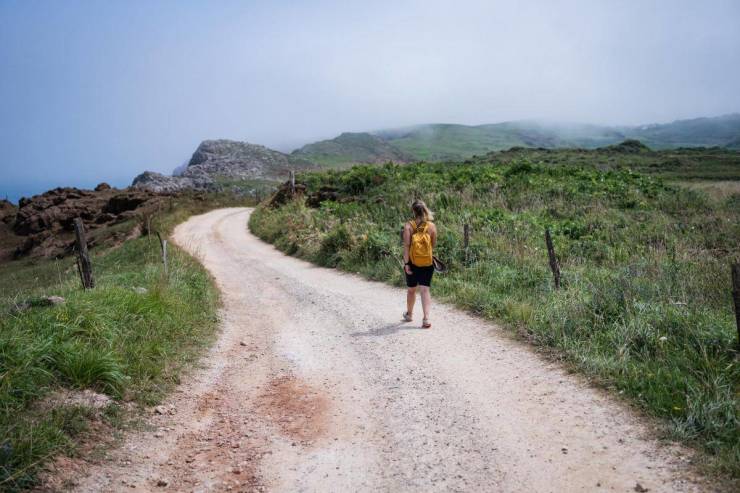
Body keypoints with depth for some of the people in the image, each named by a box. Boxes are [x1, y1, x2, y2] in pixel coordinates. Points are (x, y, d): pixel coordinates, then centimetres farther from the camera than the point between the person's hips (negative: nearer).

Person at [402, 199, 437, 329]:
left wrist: (406, 263, -12)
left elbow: (406, 245, -13)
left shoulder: (408, 226, -9)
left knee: (411, 289, 17)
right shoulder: (431, 226, -3)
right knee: (425, 290, -1)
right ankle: (426, 318, -13)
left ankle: (409, 314, 36)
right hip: (427, 263, 0)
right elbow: (434, 244, 6)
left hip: (412, 262, 0)